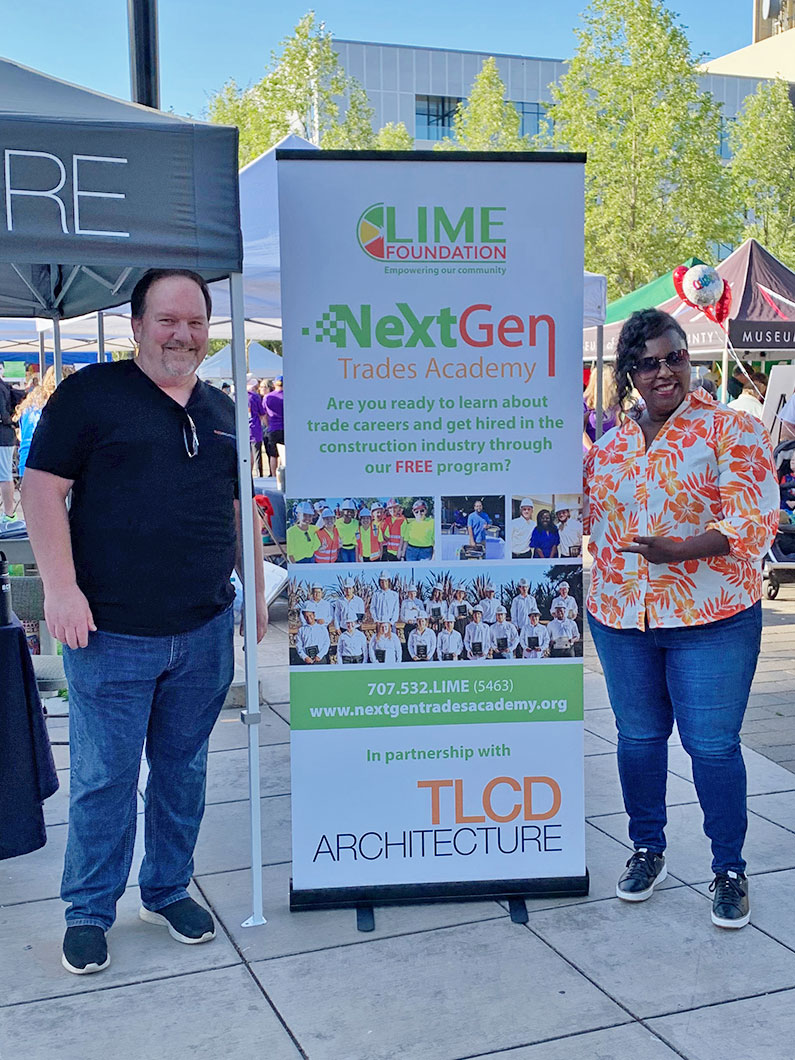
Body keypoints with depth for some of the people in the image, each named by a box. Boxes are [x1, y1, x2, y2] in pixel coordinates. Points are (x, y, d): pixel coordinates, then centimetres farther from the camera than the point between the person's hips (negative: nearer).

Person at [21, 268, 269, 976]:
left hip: (204, 630, 5)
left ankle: (169, 891, 33)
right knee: (103, 778, 4)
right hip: (111, 632, -4)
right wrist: (61, 587, -16)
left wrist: (256, 590, 15)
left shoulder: (221, 409, 13)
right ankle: (89, 912, 23)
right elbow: (44, 488, -8)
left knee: (183, 767, 15)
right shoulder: (91, 393, -4)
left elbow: (241, 506, 19)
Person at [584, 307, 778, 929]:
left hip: (711, 621, -4)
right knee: (638, 738, 14)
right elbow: (585, 515, 20)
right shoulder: (608, 441, 8)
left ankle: (730, 870, 20)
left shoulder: (730, 429, -7)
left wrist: (681, 550, -27)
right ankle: (648, 850, 33)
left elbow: (756, 518, -15)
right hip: (621, 619, 5)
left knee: (713, 745, 2)